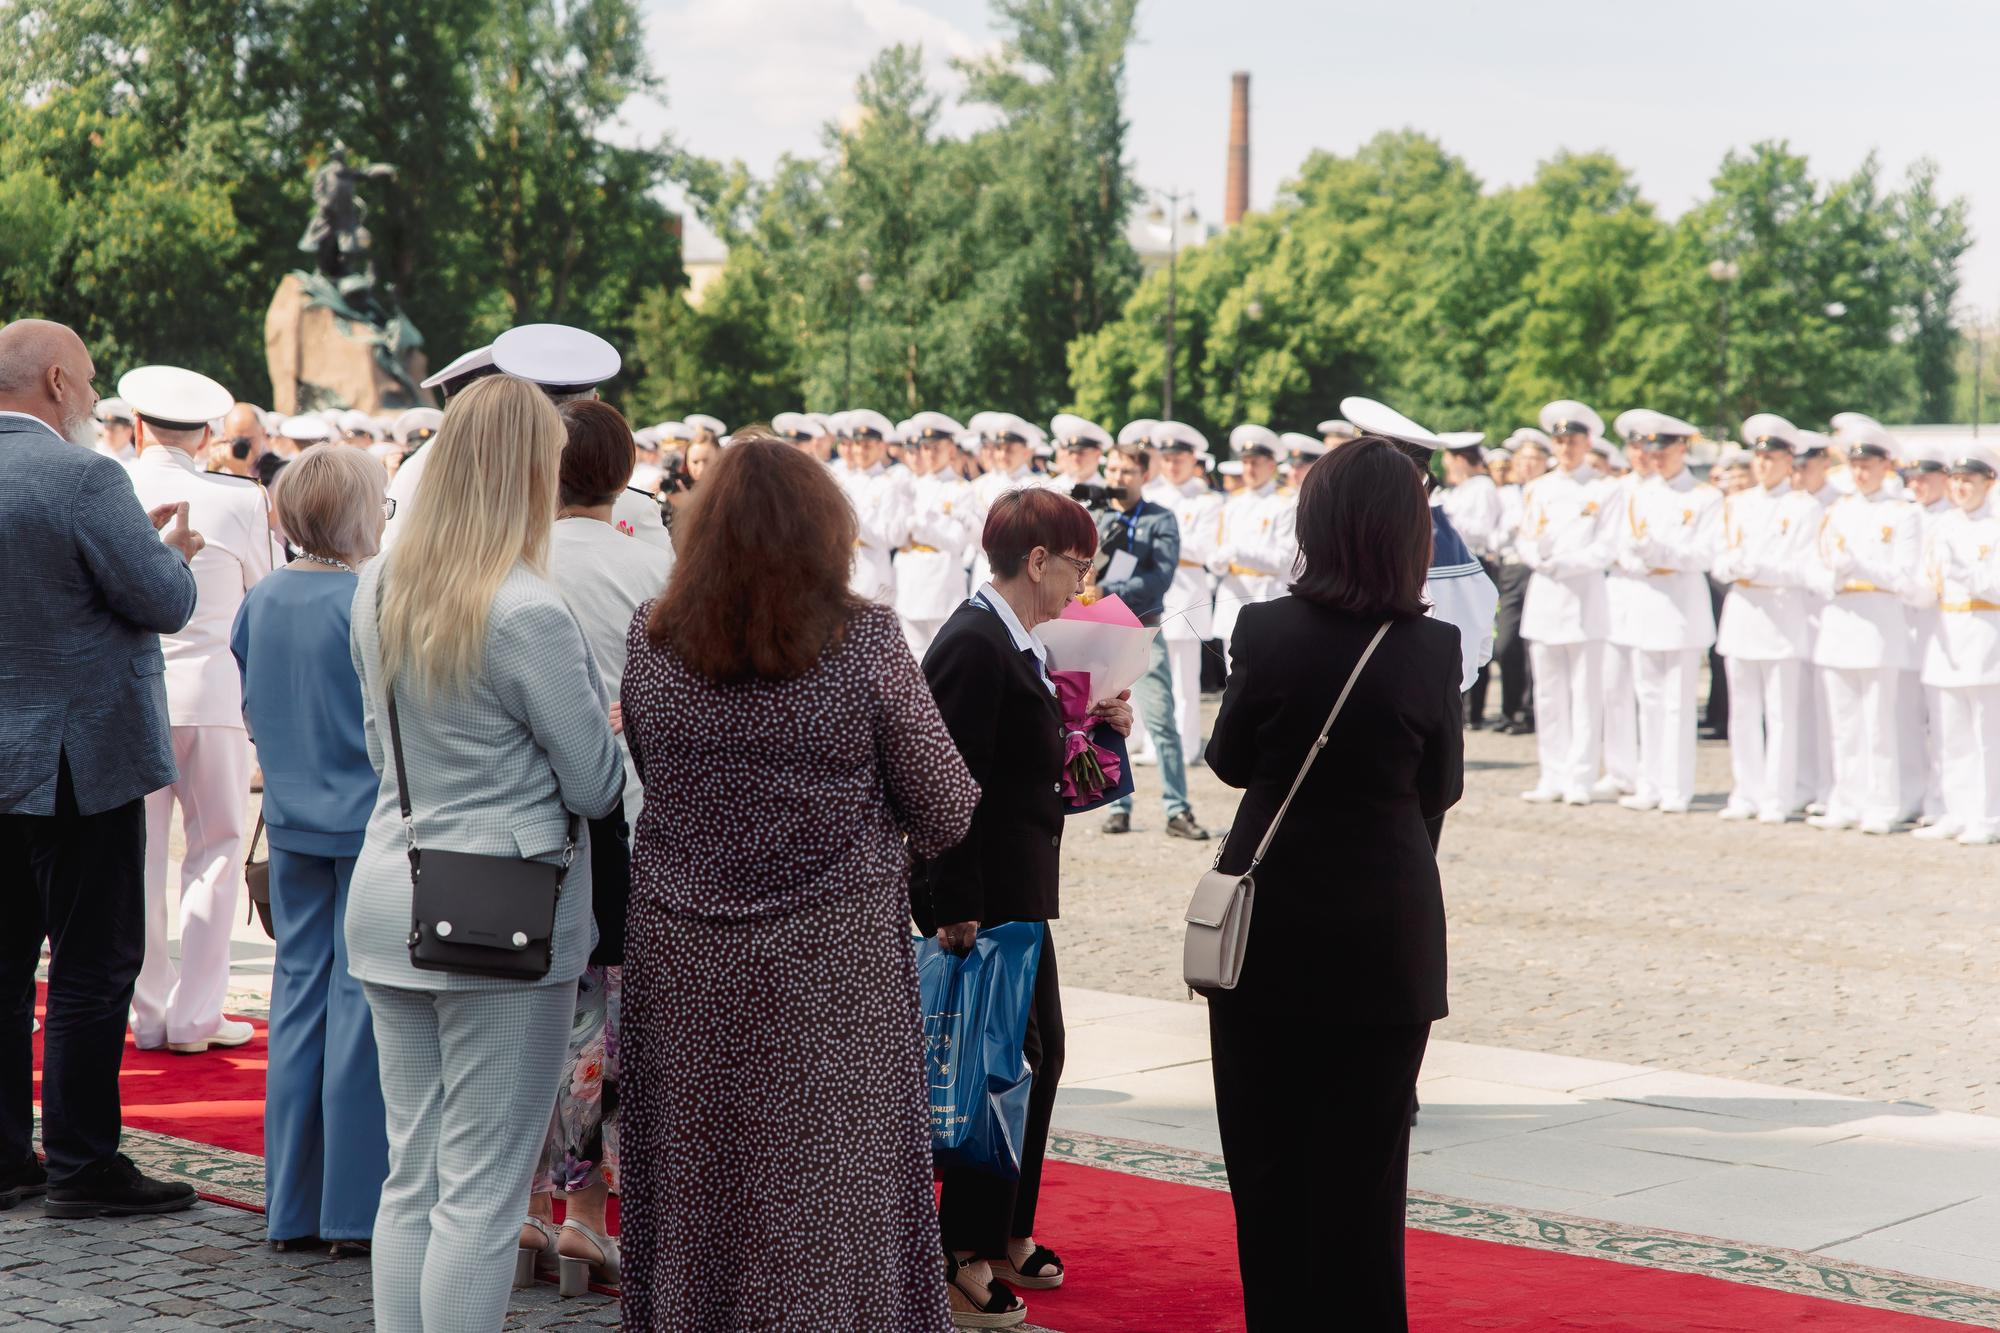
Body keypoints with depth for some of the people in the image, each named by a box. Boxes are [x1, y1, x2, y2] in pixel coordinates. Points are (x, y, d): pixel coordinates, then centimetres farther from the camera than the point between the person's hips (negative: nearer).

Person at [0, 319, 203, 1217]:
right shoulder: (83, 477, -17)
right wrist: (173, 547, 5)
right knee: (92, 965, 0)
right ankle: (82, 1167, 4)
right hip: (80, 760, -7)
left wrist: (137, 540, 17)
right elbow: (165, 603, -15)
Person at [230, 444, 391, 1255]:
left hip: (292, 823, 6)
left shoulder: (260, 602, 4)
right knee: (360, 1004, -1)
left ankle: (292, 1207, 16)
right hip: (370, 819, -6)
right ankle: (355, 1209, 3)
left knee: (299, 996, 11)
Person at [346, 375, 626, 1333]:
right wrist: (607, 723, 8)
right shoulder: (526, 614, -18)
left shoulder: (380, 588, 6)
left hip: (390, 890, 7)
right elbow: (597, 788, -10)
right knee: (482, 1192, 0)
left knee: (410, 1176, 13)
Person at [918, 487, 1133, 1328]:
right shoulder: (975, 646, -18)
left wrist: (1092, 725, 5)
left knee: (1038, 1051, 17)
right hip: (983, 894, -11)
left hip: (1016, 887, 11)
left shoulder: (1013, 644, 13)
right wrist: (957, 911, -23)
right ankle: (965, 1257, 4)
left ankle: (1005, 1234, 28)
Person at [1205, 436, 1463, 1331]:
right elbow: (1443, 788, 2)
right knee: (1363, 1164, 7)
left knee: (1266, 1157, 12)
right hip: (1387, 930, 0)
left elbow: (1229, 760, 3)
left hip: (1272, 921, 0)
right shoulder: (1433, 648, -9)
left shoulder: (1266, 630, -10)